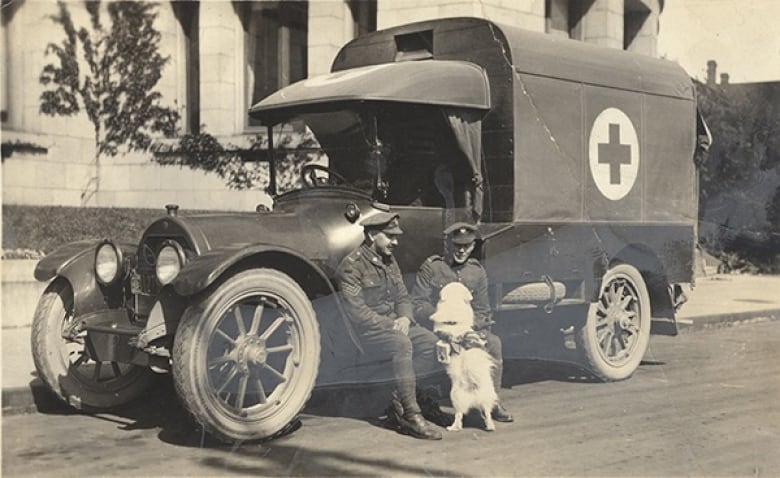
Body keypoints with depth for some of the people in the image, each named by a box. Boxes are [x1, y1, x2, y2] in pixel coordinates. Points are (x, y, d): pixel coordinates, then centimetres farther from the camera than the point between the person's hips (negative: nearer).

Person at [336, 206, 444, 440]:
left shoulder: (389, 261, 16)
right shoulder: (352, 265, -10)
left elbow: (403, 297, 17)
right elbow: (356, 310, -17)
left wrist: (404, 318, -6)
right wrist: (390, 324, -19)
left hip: (395, 325, 8)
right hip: (366, 332, -8)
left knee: (433, 343, -15)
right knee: (402, 344, -36)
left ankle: (399, 400, -10)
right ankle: (411, 415, -33)